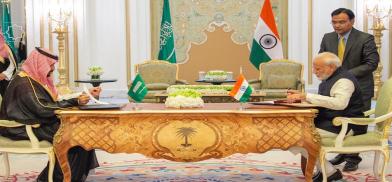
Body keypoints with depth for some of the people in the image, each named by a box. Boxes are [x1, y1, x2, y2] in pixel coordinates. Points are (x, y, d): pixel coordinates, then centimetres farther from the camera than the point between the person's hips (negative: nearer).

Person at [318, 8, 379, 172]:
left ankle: (353, 158, 13)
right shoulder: (328, 38, 5)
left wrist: (348, 74, -20)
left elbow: (372, 63, -13)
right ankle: (342, 153, 23)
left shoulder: (365, 39, -10)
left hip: (359, 89, -4)